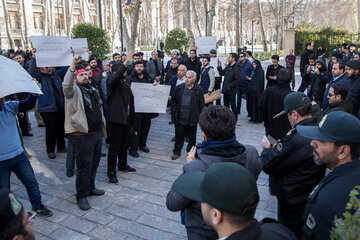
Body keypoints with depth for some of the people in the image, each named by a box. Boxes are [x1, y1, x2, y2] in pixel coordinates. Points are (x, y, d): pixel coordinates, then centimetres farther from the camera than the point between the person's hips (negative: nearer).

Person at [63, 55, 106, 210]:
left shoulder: (93, 90, 16)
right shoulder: (73, 90, -7)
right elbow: (66, 84, -32)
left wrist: (102, 129, 22)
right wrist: (73, 65, -42)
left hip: (96, 133, 8)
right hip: (82, 135, -8)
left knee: (94, 163, 19)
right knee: (84, 165, -1)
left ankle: (90, 187, 38)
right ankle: (81, 195, 15)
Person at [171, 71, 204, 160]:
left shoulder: (199, 90, -3)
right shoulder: (179, 88, 2)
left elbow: (201, 105, 0)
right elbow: (173, 101, 7)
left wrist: (199, 116, -4)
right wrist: (174, 112, 1)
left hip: (192, 119, -1)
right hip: (180, 119, 1)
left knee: (192, 137, 13)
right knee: (179, 136, 10)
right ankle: (177, 152, 24)